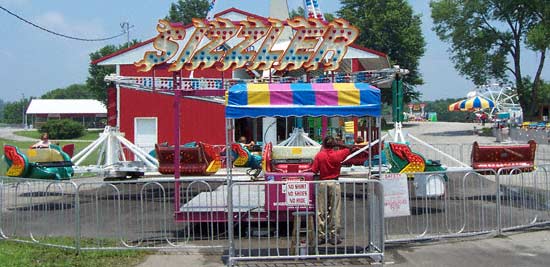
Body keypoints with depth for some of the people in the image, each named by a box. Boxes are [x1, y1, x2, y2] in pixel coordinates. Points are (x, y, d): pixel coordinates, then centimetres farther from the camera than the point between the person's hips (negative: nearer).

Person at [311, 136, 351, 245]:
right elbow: (347, 149, 14)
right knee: (335, 210, 4)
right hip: (334, 183, 0)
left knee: (321, 211, 5)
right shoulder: (338, 154, -3)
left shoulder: (319, 155, -6)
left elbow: (314, 170, -6)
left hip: (322, 183, 0)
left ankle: (321, 235, 6)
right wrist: (337, 144, 5)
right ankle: (334, 235, 4)